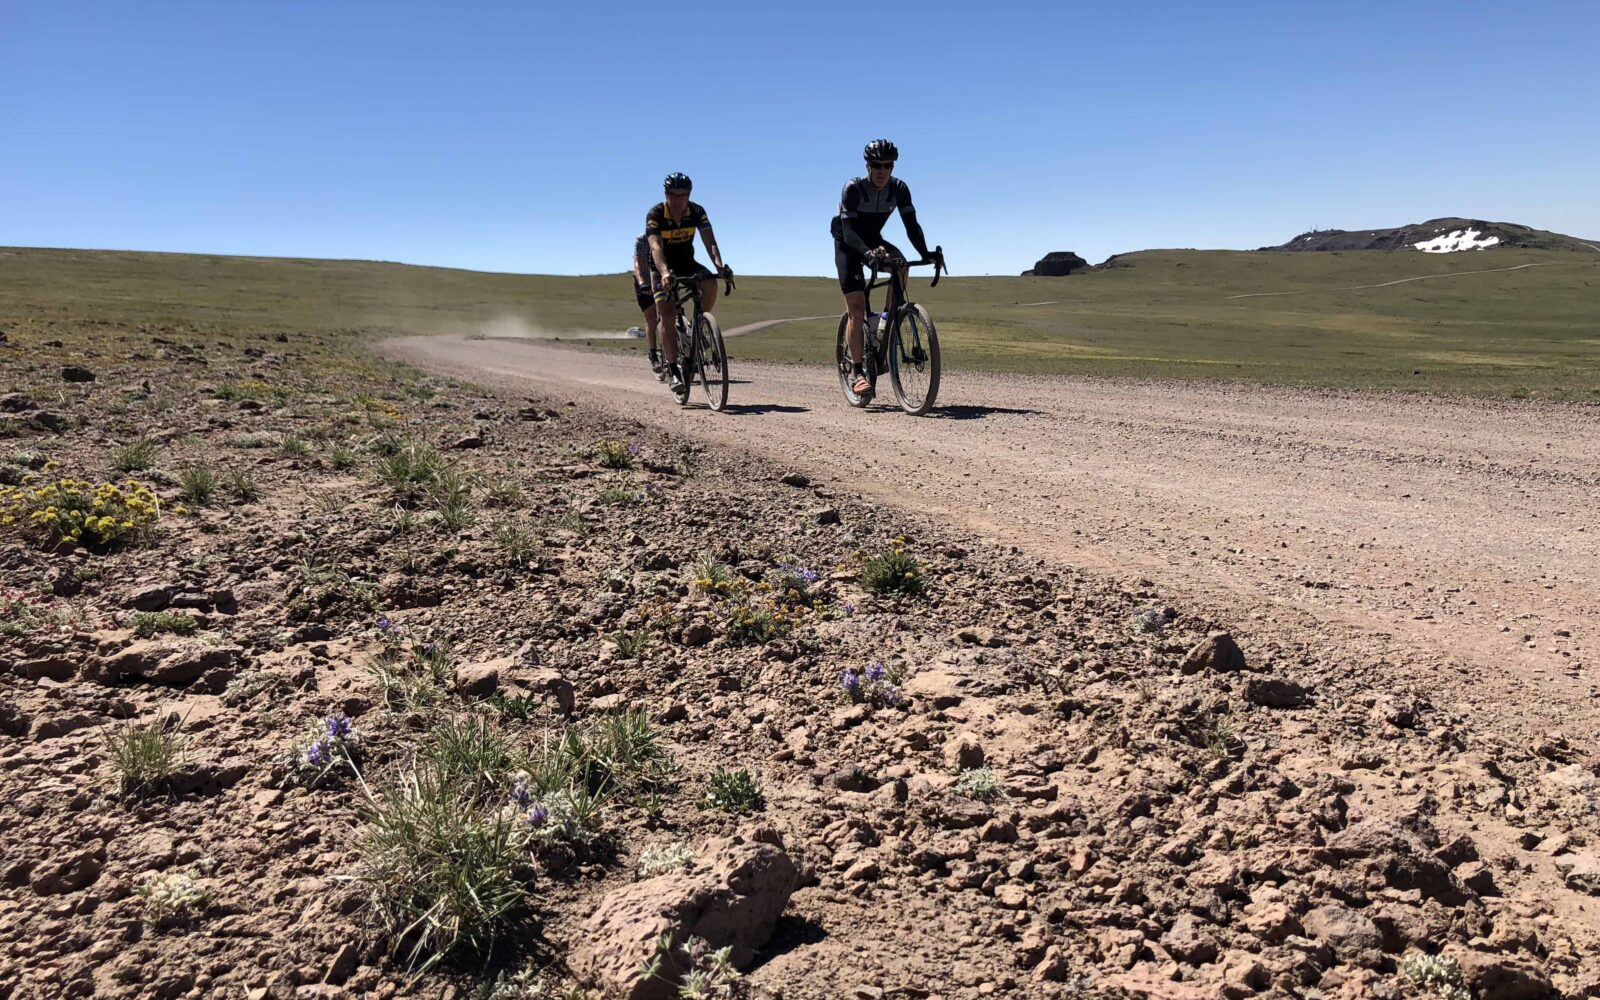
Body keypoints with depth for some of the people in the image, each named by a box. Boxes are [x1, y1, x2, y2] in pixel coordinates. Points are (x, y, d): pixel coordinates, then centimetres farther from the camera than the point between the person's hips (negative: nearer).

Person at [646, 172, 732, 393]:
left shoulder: (697, 212, -13)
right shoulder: (655, 215, -21)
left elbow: (709, 241, -24)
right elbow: (656, 247, -34)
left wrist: (719, 265, -43)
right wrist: (664, 273, -52)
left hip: (687, 263, 2)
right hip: (662, 267, -2)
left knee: (710, 284, -29)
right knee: (667, 314, -18)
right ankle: (673, 370, -14)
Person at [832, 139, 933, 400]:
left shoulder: (899, 189, -14)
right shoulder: (853, 188, -26)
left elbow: (911, 224, -20)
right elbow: (848, 231, -33)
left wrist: (926, 255, -37)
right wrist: (867, 253, -52)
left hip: (873, 240, 4)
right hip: (847, 244, -4)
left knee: (901, 265, -30)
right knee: (856, 308, -15)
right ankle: (857, 373, -12)